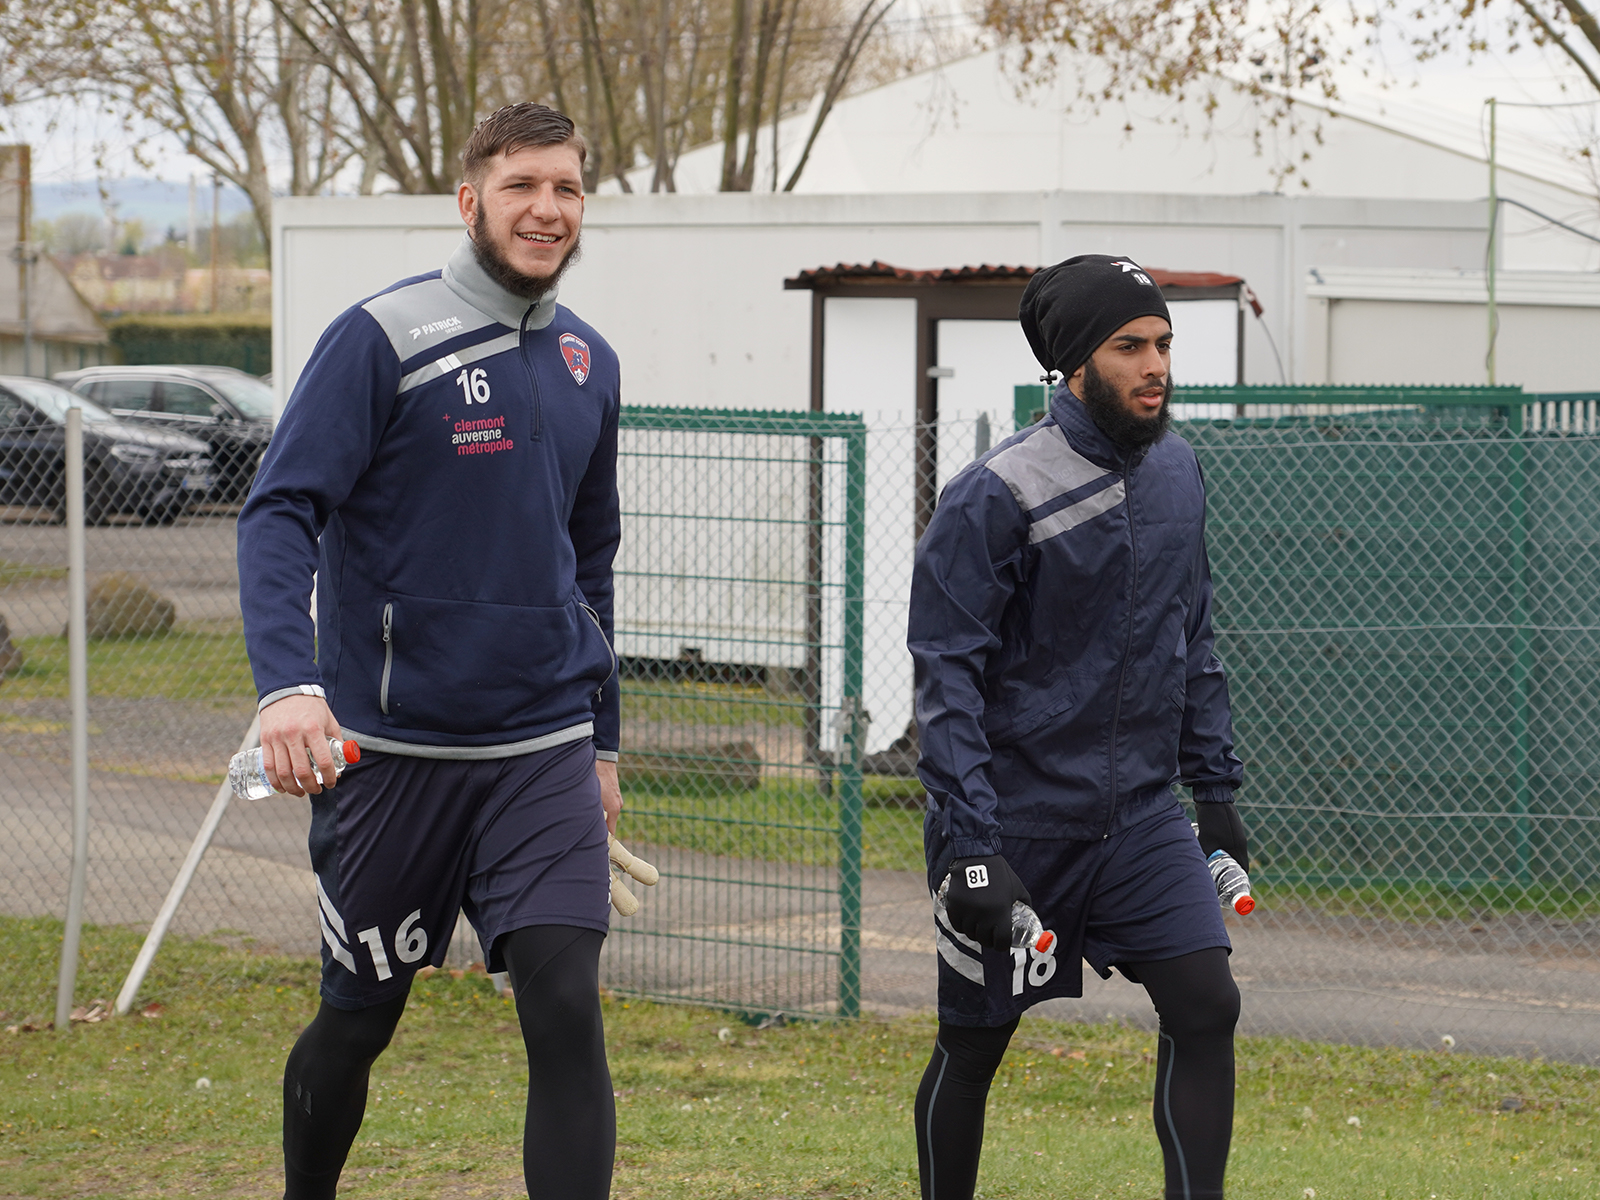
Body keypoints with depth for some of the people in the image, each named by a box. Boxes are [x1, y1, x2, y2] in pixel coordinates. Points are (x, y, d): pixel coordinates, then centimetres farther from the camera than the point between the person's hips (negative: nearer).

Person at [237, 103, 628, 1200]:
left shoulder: (589, 364, 10)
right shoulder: (384, 339, -8)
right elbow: (281, 512, -15)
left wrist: (601, 739, 23)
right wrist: (289, 684, -30)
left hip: (545, 751, 3)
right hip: (391, 745, -3)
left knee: (567, 1010, -12)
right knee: (360, 1019, 10)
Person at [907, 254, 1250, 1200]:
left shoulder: (1177, 470, 6)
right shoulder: (996, 497, -15)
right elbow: (949, 681, -15)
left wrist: (1217, 785, 14)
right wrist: (971, 848, -20)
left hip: (1143, 814, 5)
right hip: (1019, 819, -5)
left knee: (1207, 1005, -8)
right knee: (974, 1043, 7)